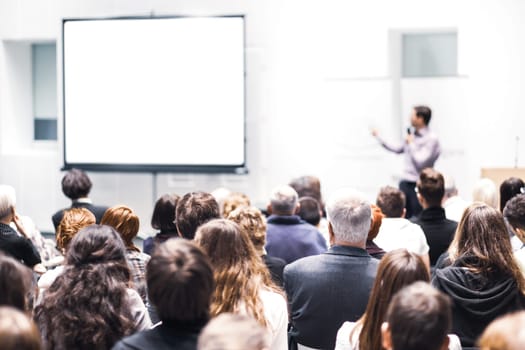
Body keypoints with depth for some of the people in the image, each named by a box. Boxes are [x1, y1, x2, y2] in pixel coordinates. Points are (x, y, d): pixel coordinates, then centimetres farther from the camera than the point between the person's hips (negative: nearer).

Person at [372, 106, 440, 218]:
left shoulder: (432, 138, -11)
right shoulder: (412, 135, 10)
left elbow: (420, 162, -19)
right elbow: (397, 149, 27)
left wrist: (411, 144, -9)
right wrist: (378, 137, 32)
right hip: (405, 182, 7)